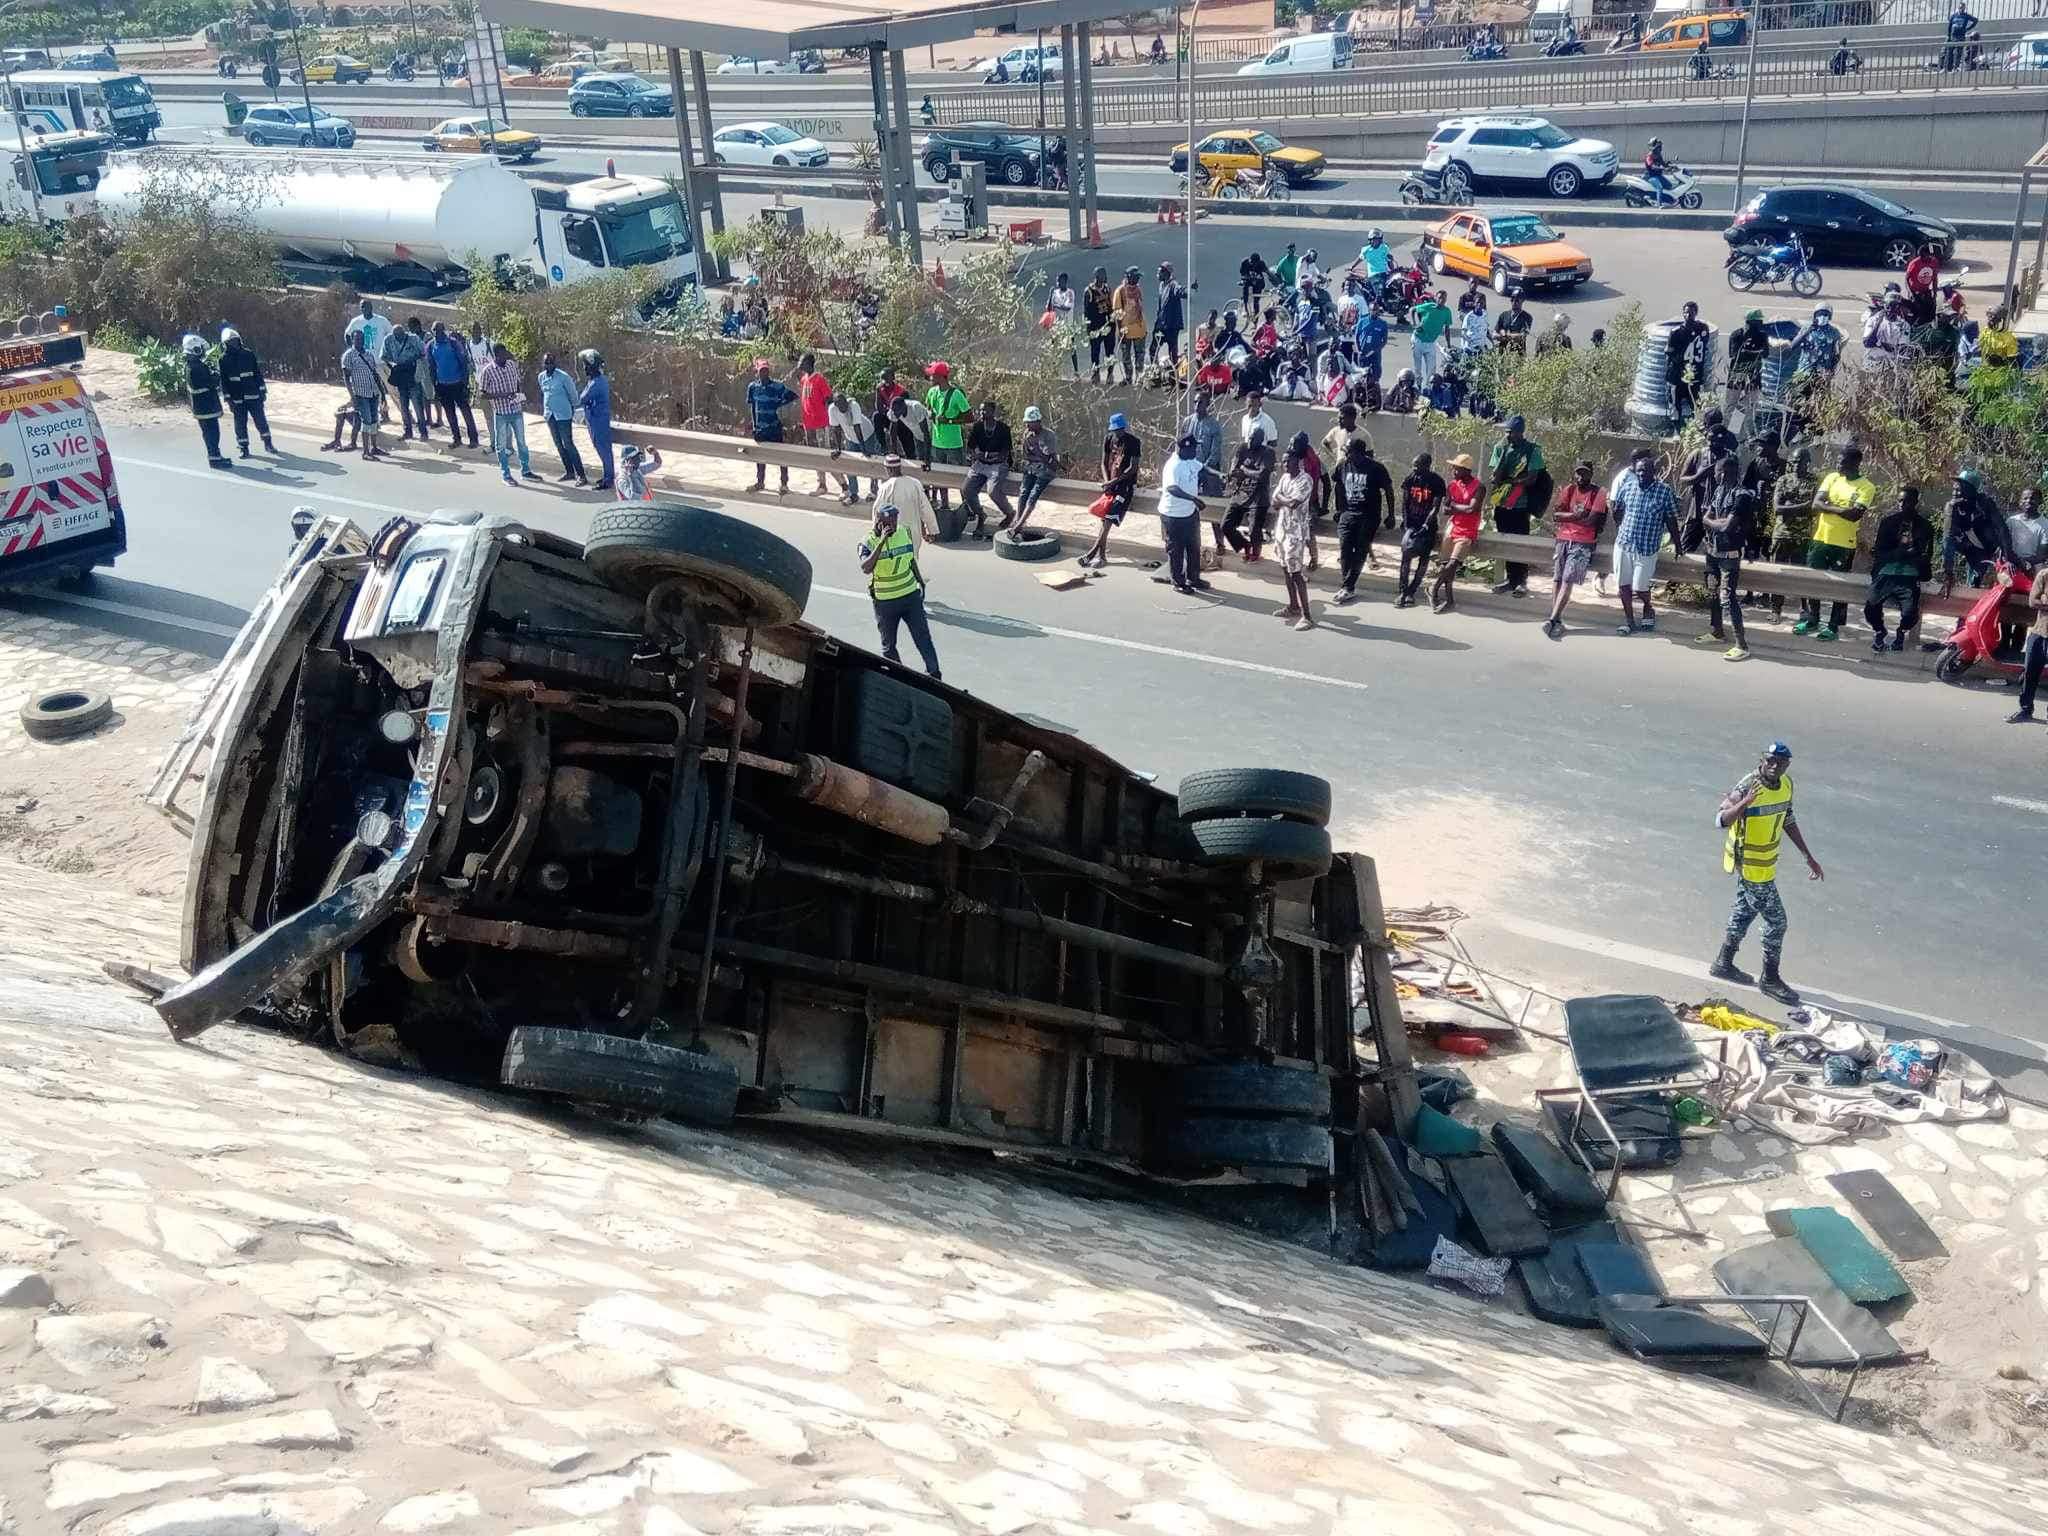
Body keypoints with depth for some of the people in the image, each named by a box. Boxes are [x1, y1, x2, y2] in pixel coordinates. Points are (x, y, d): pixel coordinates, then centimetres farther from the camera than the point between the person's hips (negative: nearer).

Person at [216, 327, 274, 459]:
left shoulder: (248, 354, 3)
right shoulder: (224, 359, 0)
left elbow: (258, 373, 6)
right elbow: (223, 380, -1)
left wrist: (262, 390, 2)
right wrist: (228, 398, -6)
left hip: (254, 395, 1)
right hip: (237, 398, 0)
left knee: (261, 420, 2)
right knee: (240, 424, 4)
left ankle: (268, 444, 15)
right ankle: (244, 448, 12)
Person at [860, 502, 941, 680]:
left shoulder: (905, 533, -2)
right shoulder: (868, 542, -15)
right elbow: (866, 569, -34)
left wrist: (920, 581, 19)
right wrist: (882, 541, -36)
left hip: (911, 596, 3)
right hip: (885, 602, -3)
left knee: (923, 638, 3)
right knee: (888, 645, 10)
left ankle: (935, 675, 9)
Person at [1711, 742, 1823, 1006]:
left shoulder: (1786, 785, 0)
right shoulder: (1748, 786, -25)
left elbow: (1788, 821, 13)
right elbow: (1721, 820, -35)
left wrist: (1809, 857, 13)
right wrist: (1746, 801, -50)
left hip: (1766, 863, 8)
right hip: (1751, 866, -8)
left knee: (1745, 912, 20)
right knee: (1776, 921, -2)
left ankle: (1723, 964, 36)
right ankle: (1770, 979, 13)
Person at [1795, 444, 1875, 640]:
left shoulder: (1866, 487, -7)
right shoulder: (1832, 478, 6)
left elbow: (1855, 515, -18)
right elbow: (1816, 504, -5)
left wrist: (1828, 506, -14)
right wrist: (1841, 510, -18)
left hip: (1844, 545, -5)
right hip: (1820, 538, 5)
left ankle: (1833, 626, 10)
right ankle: (1812, 621, 24)